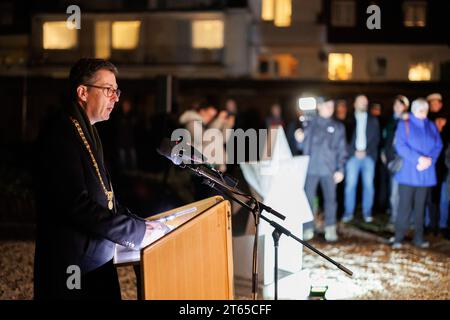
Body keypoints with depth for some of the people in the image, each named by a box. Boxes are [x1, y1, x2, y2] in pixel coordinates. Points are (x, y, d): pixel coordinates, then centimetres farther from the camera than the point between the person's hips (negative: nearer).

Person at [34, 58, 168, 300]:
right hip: (73, 267, -9)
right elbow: (76, 205, -24)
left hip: (98, 261, 9)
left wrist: (139, 223, 4)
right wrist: (137, 231, -19)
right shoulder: (61, 132, -16)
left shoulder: (87, 130, 15)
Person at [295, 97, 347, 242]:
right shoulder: (309, 125, 8)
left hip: (329, 169, 0)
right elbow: (302, 146, 12)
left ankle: (330, 229, 12)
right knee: (308, 198, 0)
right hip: (311, 168, 0)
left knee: (330, 199, 2)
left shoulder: (338, 127, 7)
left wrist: (340, 169, -4)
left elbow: (342, 150, 5)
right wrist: (300, 139, -11)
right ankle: (308, 229, 8)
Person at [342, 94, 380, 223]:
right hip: (353, 155, -2)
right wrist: (355, 151, -8)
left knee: (368, 185, -1)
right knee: (350, 184, -5)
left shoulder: (373, 121, 13)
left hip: (368, 156, 2)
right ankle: (348, 213, 0)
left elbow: (376, 139, 8)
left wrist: (366, 151, -4)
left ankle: (367, 213, 6)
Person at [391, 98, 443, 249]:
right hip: (408, 173, -4)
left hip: (425, 173, 4)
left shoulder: (432, 126, 14)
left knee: (420, 205, 7)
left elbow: (438, 145, 7)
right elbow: (400, 146, -9)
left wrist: (429, 160, -12)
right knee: (405, 205, -5)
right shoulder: (404, 125, 2)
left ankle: (419, 238, 13)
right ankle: (398, 238, 0)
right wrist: (419, 159, -17)